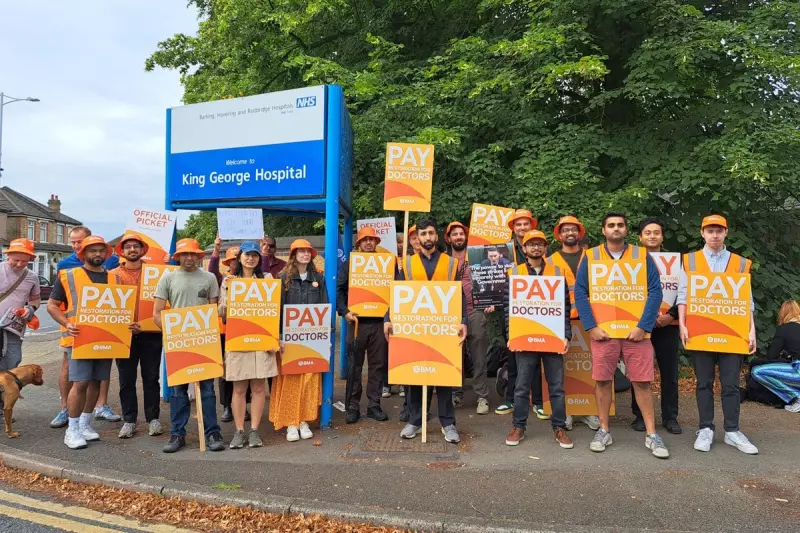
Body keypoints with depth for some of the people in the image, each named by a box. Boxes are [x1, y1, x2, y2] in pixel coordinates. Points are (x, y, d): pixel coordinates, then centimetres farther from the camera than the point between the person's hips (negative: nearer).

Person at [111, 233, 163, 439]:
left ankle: (153, 418, 15)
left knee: (151, 377, 6)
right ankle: (129, 420, 17)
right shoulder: (113, 274, 5)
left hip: (151, 333, 0)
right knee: (127, 379, 7)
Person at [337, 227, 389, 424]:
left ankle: (374, 405, 14)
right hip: (357, 321, -1)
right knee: (355, 365, 2)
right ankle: (352, 407, 10)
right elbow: (339, 290, 1)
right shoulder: (348, 264, 7)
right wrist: (344, 311, -11)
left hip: (380, 321, 2)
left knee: (378, 364, 5)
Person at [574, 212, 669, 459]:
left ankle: (651, 435, 15)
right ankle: (604, 431, 18)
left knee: (642, 382, 3)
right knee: (603, 380, 5)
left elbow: (655, 292, 0)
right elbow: (580, 293, 0)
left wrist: (643, 326, -10)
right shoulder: (590, 256, 5)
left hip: (636, 331, 0)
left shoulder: (642, 256, 5)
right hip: (602, 331, 0)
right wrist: (591, 327, -9)